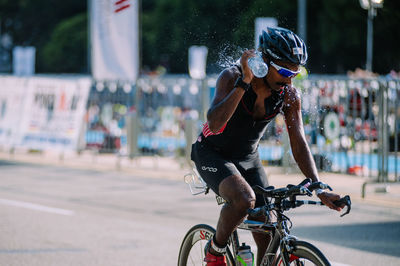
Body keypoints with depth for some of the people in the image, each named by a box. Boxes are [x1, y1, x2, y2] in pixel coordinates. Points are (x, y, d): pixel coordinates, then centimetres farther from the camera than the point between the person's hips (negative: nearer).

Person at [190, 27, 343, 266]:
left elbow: (299, 143, -13)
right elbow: (215, 123, -40)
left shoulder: (290, 95, -14)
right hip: (212, 154, -5)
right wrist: (244, 82, -45)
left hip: (248, 158, 5)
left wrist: (319, 189, -24)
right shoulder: (232, 77, -26)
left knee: (268, 240, -5)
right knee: (244, 199, -33)